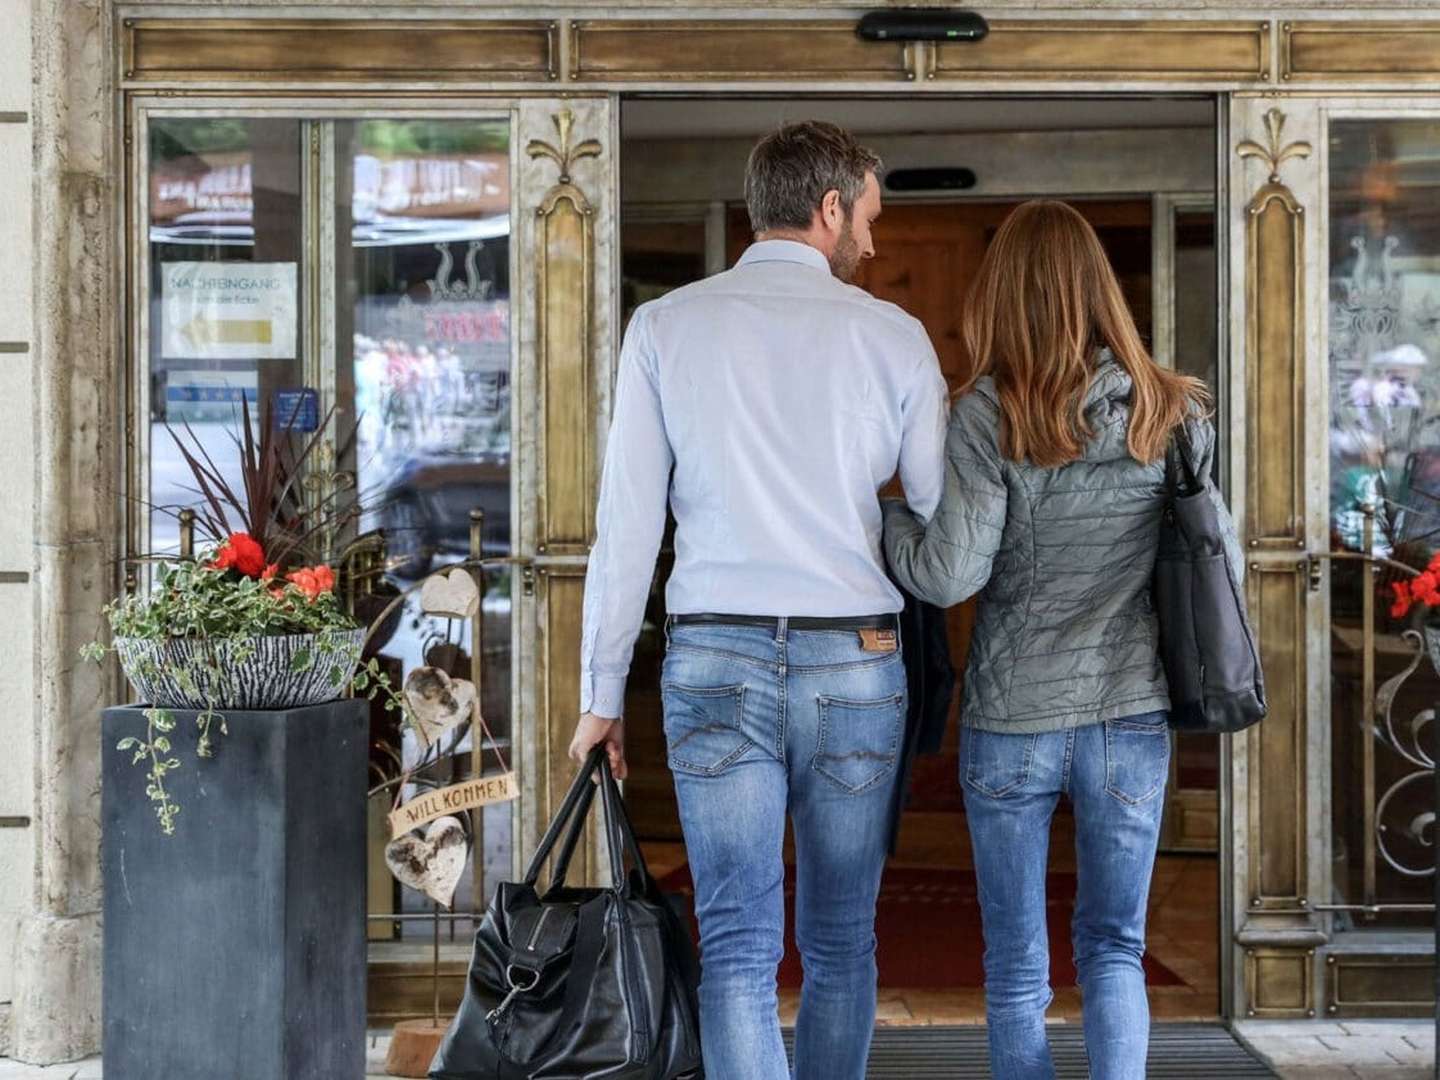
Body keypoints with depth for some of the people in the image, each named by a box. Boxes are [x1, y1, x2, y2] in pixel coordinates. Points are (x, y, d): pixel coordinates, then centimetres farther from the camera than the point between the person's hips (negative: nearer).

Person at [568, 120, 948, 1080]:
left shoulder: (665, 326, 2)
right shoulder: (892, 335, 2)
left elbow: (626, 524, 0)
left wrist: (603, 693, 5)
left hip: (716, 654, 0)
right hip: (854, 659, 0)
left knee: (738, 947, 1)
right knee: (842, 944, 14)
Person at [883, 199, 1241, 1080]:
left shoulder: (991, 414, -10)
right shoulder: (1174, 414, 0)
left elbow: (949, 574, -13)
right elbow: (1223, 563, 7)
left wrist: (877, 513, 2)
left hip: (1012, 721, -2)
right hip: (1133, 717, 2)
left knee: (1016, 967, 12)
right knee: (1115, 950, 15)